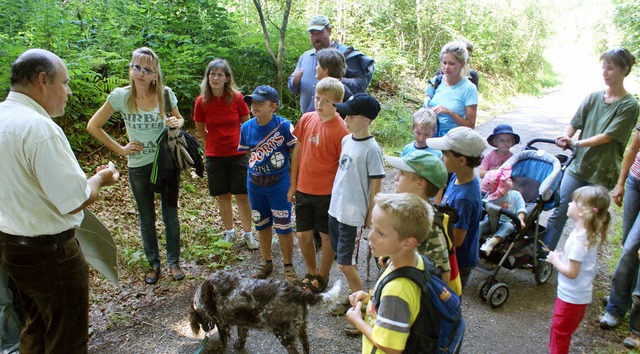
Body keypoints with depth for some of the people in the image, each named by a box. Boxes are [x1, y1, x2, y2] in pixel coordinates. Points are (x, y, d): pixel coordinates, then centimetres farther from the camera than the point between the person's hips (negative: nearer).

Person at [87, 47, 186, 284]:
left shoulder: (165, 94, -8)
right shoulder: (121, 96, -11)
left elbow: (179, 119, 10)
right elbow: (93, 126, -3)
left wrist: (177, 123, -14)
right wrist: (120, 149, -6)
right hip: (139, 166, 0)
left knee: (171, 216, 9)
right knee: (147, 219, 14)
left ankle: (174, 262, 25)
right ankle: (154, 264, 30)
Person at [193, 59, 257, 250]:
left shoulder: (237, 98, -9)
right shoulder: (202, 101, -6)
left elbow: (246, 123, 5)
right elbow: (200, 130, 7)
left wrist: (239, 142, 8)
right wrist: (217, 142, 9)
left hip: (238, 154, -1)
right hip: (214, 156, 1)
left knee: (242, 196, 2)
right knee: (223, 196, 11)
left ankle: (248, 234, 17)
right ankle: (229, 232, 29)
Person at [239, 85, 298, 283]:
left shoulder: (284, 126, -15)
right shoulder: (246, 127, -2)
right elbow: (245, 155, 10)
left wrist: (294, 182, -6)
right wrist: (251, 176, 8)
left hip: (279, 185, -4)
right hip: (255, 185, 5)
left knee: (283, 227, 1)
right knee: (262, 225, 17)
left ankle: (288, 267, 21)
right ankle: (267, 263, 35)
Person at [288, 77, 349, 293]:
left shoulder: (340, 129, -15)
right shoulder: (306, 119, 0)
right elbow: (297, 152, 7)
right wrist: (293, 185, 9)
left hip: (328, 193, -4)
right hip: (303, 190, 5)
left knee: (326, 236, 11)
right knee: (303, 235, 13)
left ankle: (323, 276, 32)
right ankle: (311, 272, 36)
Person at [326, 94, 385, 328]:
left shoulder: (371, 149, -18)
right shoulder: (346, 140, 5)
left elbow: (376, 184, -13)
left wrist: (370, 214, -9)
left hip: (353, 214, -8)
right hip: (336, 208, 8)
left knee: (345, 263, -2)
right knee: (346, 260, 18)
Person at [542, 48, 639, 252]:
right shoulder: (593, 98, 5)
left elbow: (607, 136, -14)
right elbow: (575, 124, 6)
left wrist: (577, 143, -17)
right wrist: (565, 139, -13)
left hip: (601, 172, -3)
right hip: (578, 166, 4)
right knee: (559, 211, 4)